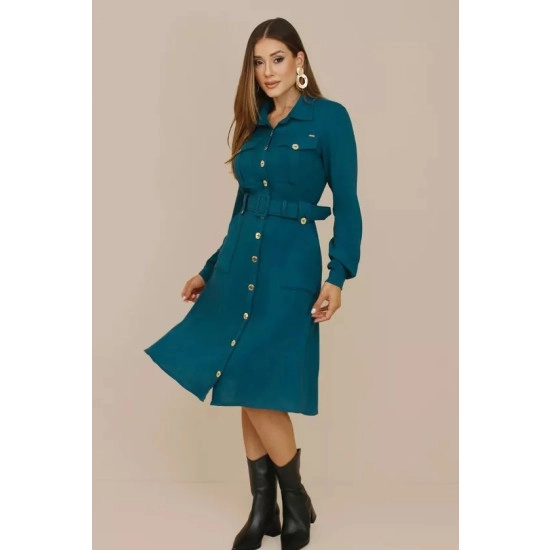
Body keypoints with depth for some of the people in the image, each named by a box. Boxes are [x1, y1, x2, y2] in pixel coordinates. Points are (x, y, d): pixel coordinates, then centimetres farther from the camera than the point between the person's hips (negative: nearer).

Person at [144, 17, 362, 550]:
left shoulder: (329, 117, -3)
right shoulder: (253, 125, 14)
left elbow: (347, 205, -6)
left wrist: (338, 276, -17)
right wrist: (210, 269, 21)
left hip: (289, 265, -6)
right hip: (238, 262, 6)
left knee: (260, 388, -10)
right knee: (245, 391, 7)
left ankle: (296, 503, 12)